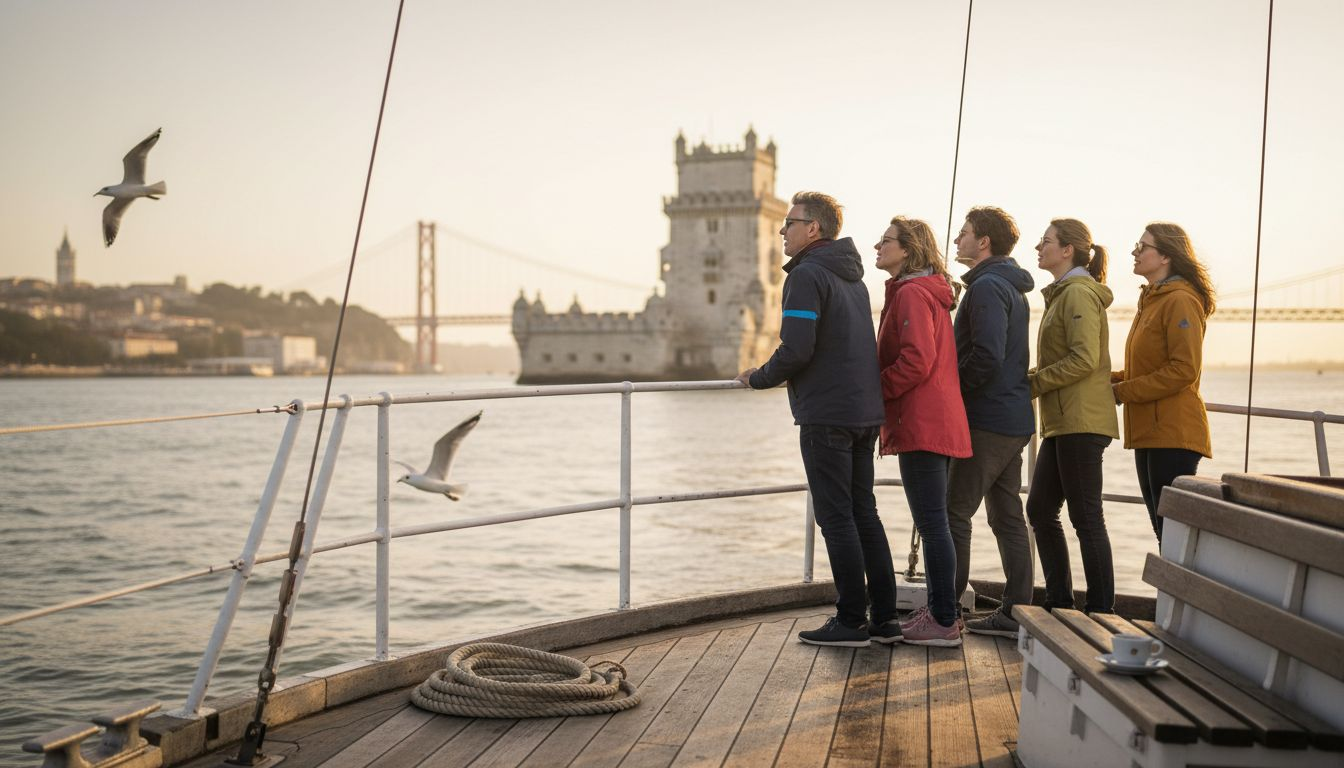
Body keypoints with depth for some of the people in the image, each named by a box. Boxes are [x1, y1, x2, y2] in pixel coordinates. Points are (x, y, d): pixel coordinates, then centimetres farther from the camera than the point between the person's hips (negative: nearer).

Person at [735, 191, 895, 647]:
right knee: (864, 514, 13)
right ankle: (884, 618, 15)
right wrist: (777, 375, 24)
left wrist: (758, 378, -2)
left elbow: (796, 350, -19)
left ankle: (851, 622, 2)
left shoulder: (807, 275, -12)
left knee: (836, 519, -3)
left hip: (826, 416, -9)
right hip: (865, 412, 9)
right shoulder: (852, 276, 17)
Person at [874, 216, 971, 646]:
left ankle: (944, 623, -4)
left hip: (921, 424, -11)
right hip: (938, 421, 11)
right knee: (934, 523, 16)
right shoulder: (930, 291, 20)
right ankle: (938, 611, 23)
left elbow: (916, 361, -22)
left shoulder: (912, 293, -13)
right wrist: (877, 391, 16)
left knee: (932, 524, -7)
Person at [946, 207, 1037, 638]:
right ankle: (1016, 612, 14)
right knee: (1007, 517, 11)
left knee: (955, 513, -6)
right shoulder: (1011, 287, 18)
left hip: (987, 420, -10)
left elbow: (987, 357, -23)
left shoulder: (987, 287, -14)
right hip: (1014, 419, 10)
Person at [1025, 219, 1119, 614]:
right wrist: (1030, 377, 8)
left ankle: (1100, 610, 1)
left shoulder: (1079, 293, -11)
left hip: (1081, 422, -10)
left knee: (1086, 518, -6)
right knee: (1040, 510, 12)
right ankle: (1060, 603, 18)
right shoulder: (1063, 294, 20)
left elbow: (1084, 359, -20)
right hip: (1062, 423, 10)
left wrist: (1031, 384, -14)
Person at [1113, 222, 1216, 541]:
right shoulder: (1152, 300, 18)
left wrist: (1122, 392, -15)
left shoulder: (1180, 300, -12)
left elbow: (1184, 370, -19)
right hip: (1148, 431, 10)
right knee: (1163, 530, 14)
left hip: (1173, 434, -10)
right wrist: (1112, 379, 7)